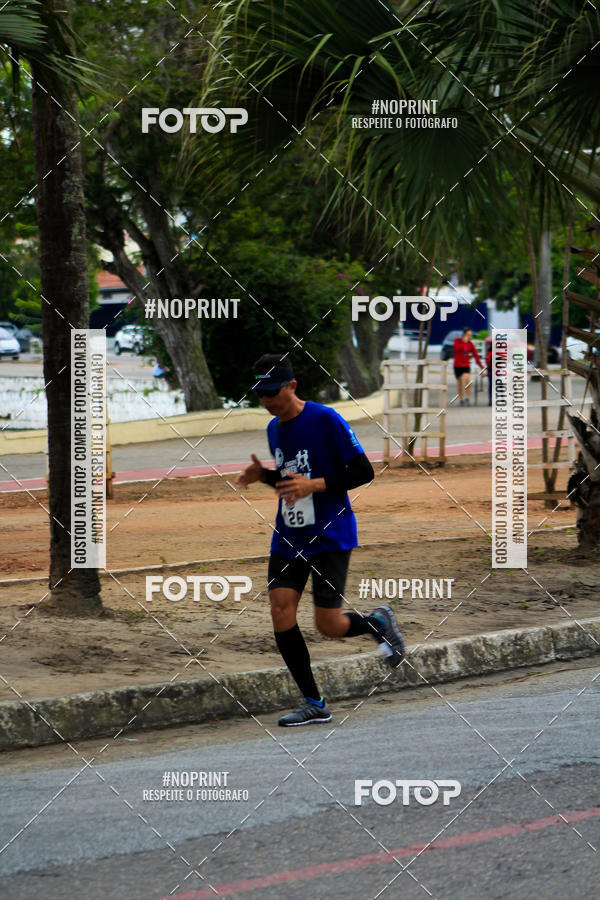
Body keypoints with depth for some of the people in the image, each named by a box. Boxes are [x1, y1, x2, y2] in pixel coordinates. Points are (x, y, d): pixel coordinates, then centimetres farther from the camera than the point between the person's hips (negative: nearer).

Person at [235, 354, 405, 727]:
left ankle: (379, 623, 26)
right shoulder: (274, 429, 9)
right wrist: (264, 475, 2)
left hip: (330, 536, -6)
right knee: (281, 611, -8)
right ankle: (314, 703, 0)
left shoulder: (326, 420, -13)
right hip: (288, 538, 6)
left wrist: (314, 485, -23)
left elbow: (364, 472, -13)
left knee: (329, 624, -8)